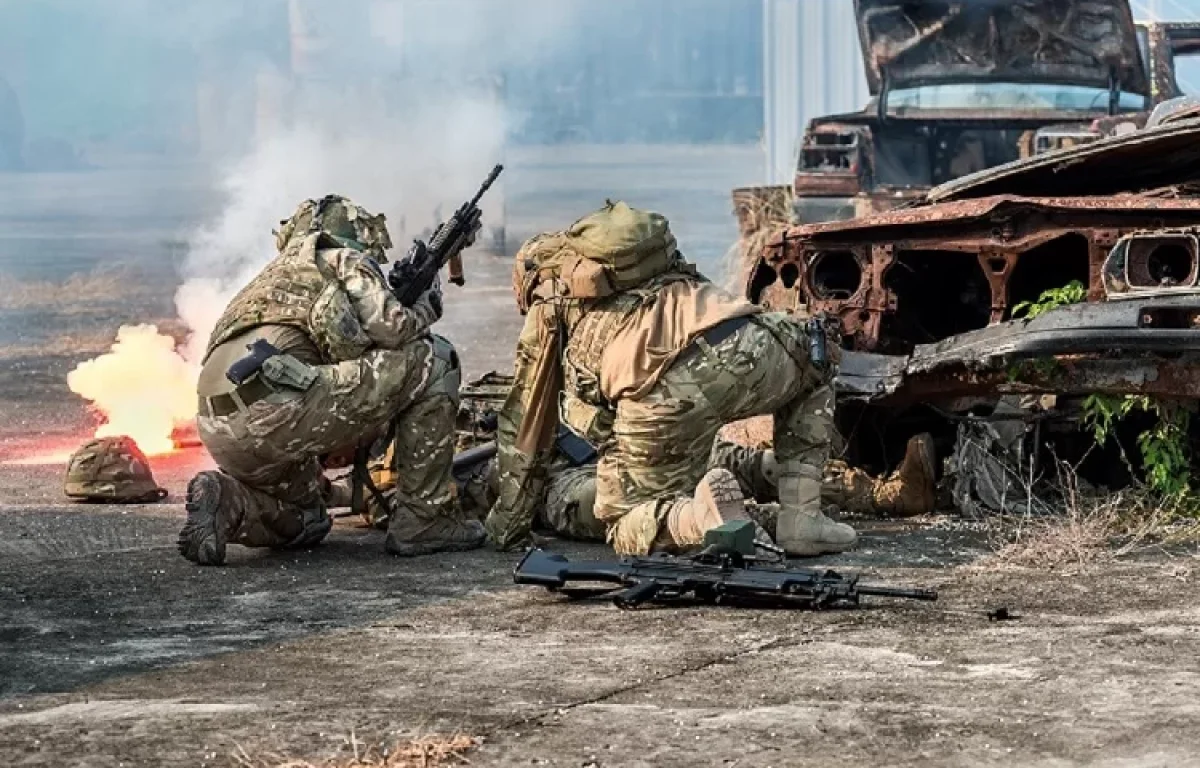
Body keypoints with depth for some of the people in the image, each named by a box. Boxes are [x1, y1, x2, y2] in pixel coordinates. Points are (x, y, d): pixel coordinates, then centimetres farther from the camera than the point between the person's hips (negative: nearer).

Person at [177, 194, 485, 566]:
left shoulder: (277, 271, 37)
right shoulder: (345, 261, 15)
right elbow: (391, 329, 0)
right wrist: (424, 311, 22)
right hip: (274, 410, -9)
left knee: (306, 524, 35)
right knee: (433, 361, 4)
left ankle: (227, 501, 4)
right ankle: (423, 519, 4)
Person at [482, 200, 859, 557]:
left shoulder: (546, 309, 27)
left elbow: (526, 423, 29)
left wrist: (505, 527, 38)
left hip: (662, 393, -3)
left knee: (626, 526, 18)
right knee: (812, 366, 36)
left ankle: (702, 518, -16)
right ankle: (800, 518, 20)